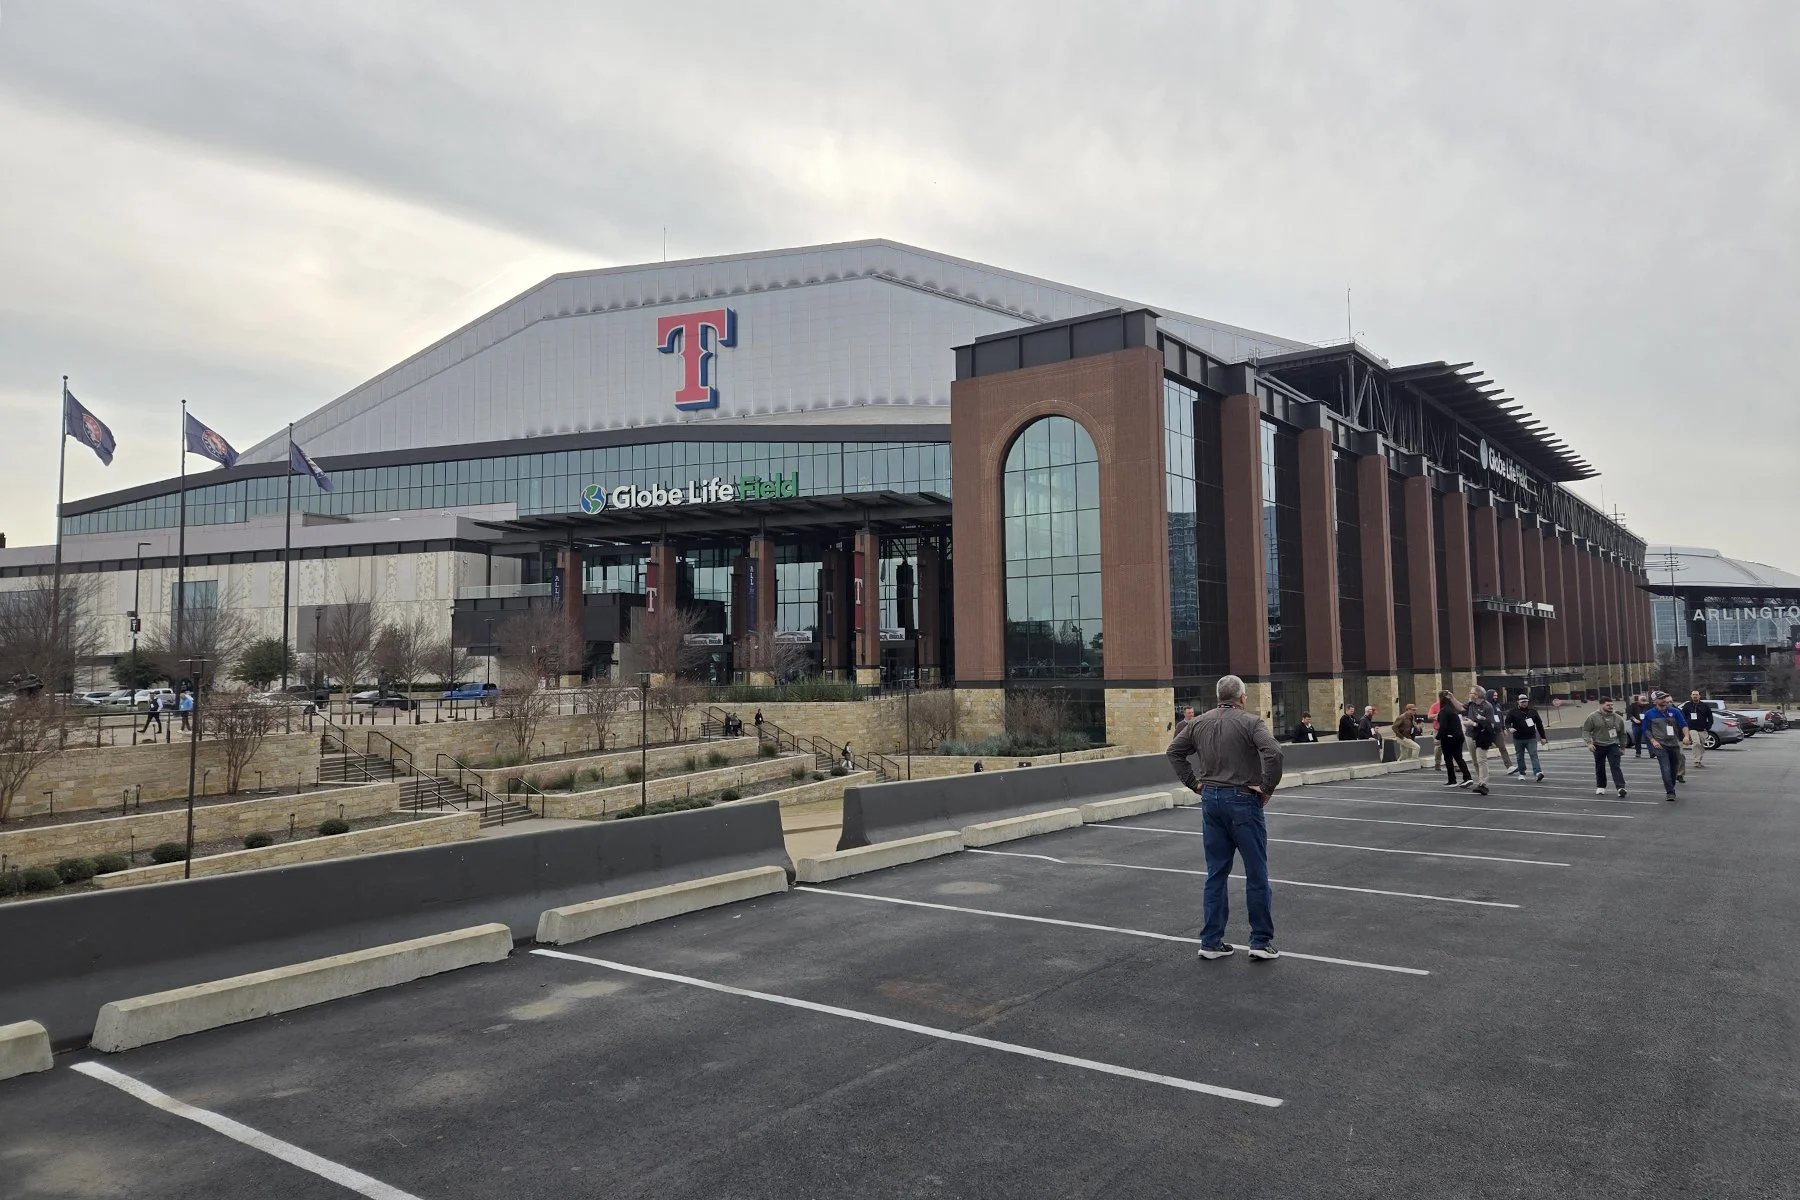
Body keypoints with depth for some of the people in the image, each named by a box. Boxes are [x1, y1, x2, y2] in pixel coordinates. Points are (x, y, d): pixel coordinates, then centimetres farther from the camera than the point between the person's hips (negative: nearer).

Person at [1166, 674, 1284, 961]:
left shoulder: (1199, 723, 7)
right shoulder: (1250, 722, -9)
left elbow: (1174, 751, 12)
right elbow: (1273, 752, -23)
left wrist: (1194, 782, 12)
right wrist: (1267, 787, -12)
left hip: (1211, 799, 5)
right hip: (1243, 800, -5)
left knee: (1216, 873, 12)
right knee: (1256, 873, 5)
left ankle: (1211, 942, 15)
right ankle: (1261, 942, 10)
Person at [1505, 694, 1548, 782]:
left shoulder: (1532, 711, 7)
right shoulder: (1513, 712, 2)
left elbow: (1539, 724, 11)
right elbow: (1507, 722, 3)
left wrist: (1543, 737, 10)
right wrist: (1509, 728, -21)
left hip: (1531, 738, 0)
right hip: (1518, 739, 0)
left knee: (1534, 755, -13)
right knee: (1520, 757, 10)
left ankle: (1538, 772, -23)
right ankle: (1521, 773, 22)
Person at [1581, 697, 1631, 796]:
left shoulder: (1617, 718, 5)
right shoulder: (1593, 717, -4)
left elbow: (1622, 733, 16)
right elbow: (1586, 730, -2)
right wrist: (1589, 743, -13)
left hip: (1613, 746, 1)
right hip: (1598, 746, -1)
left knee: (1616, 767, -11)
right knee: (1600, 768, 9)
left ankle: (1620, 787, -17)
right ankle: (1600, 787, 23)